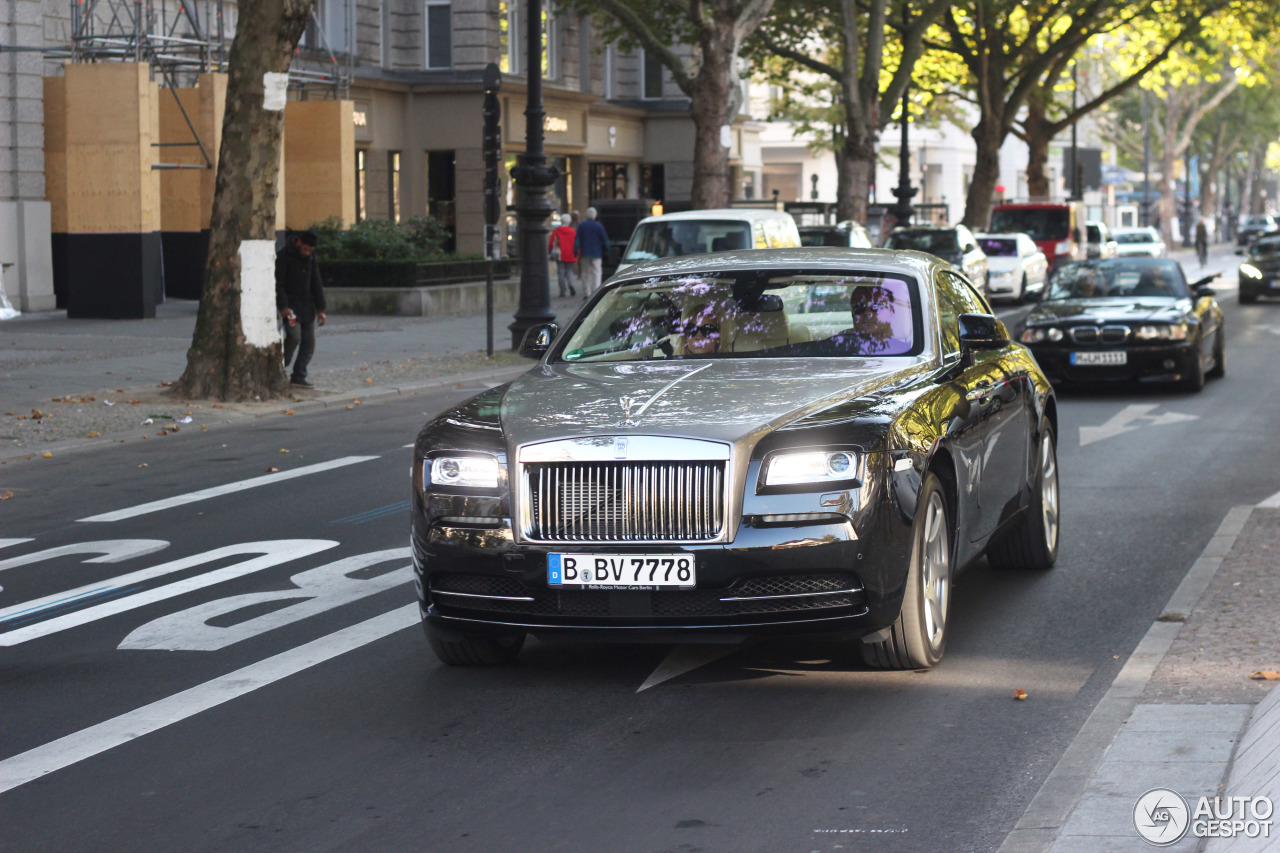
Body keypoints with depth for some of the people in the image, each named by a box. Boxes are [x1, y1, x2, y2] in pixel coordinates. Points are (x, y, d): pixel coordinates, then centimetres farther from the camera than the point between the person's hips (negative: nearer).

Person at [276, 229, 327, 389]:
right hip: (290, 304, -6)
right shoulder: (283, 256, -9)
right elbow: (278, 284, -12)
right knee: (294, 335, -20)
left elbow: (316, 284, 15)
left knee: (309, 341, -1)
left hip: (307, 306, 6)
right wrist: (283, 307, -20)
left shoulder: (312, 259, 10)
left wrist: (320, 309, 9)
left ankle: (299, 376, 5)